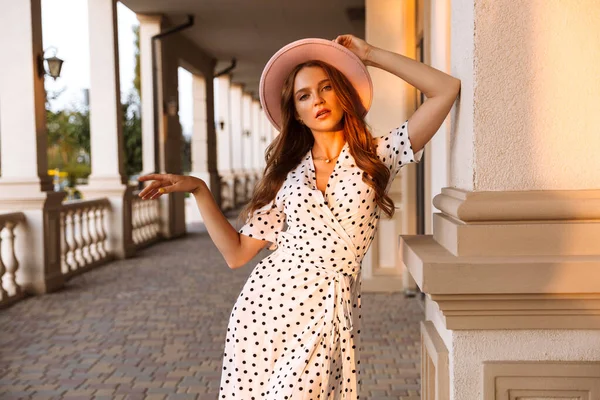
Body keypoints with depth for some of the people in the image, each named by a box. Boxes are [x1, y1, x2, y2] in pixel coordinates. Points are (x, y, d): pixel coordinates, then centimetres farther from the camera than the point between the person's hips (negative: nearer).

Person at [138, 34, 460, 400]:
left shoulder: (377, 156, 4)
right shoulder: (287, 174, 10)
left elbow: (448, 89, -5)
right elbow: (237, 253, 7)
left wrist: (371, 54, 3)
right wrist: (198, 190, -1)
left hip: (331, 314, -2)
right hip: (268, 301, 3)